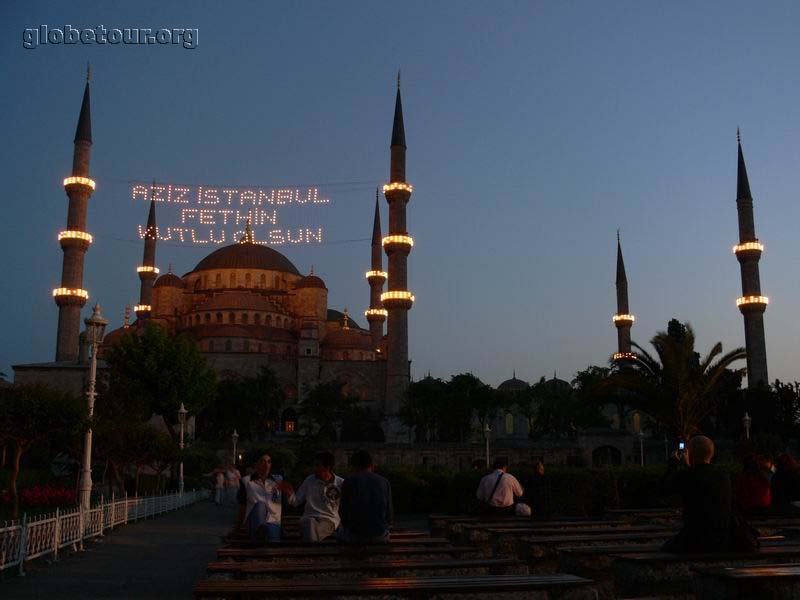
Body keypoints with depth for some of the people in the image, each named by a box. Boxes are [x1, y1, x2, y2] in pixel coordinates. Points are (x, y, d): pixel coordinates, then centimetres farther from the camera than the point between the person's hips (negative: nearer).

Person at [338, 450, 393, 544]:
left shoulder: (348, 482, -2)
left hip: (354, 536, -2)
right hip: (380, 537, 2)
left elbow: (343, 513, 3)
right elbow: (390, 517, 5)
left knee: (341, 530, 31)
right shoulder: (384, 482, 4)